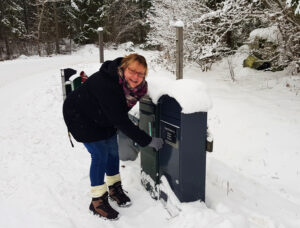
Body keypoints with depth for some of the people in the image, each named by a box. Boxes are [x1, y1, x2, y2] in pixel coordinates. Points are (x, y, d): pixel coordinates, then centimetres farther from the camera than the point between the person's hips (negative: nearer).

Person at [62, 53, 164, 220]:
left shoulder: (129, 84, -17)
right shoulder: (106, 86, -39)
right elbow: (121, 122, -36)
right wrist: (148, 141, -32)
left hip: (102, 117, 7)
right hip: (79, 116, -7)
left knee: (112, 151, 9)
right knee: (100, 155, -8)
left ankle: (115, 188, 30)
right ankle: (97, 202, 8)